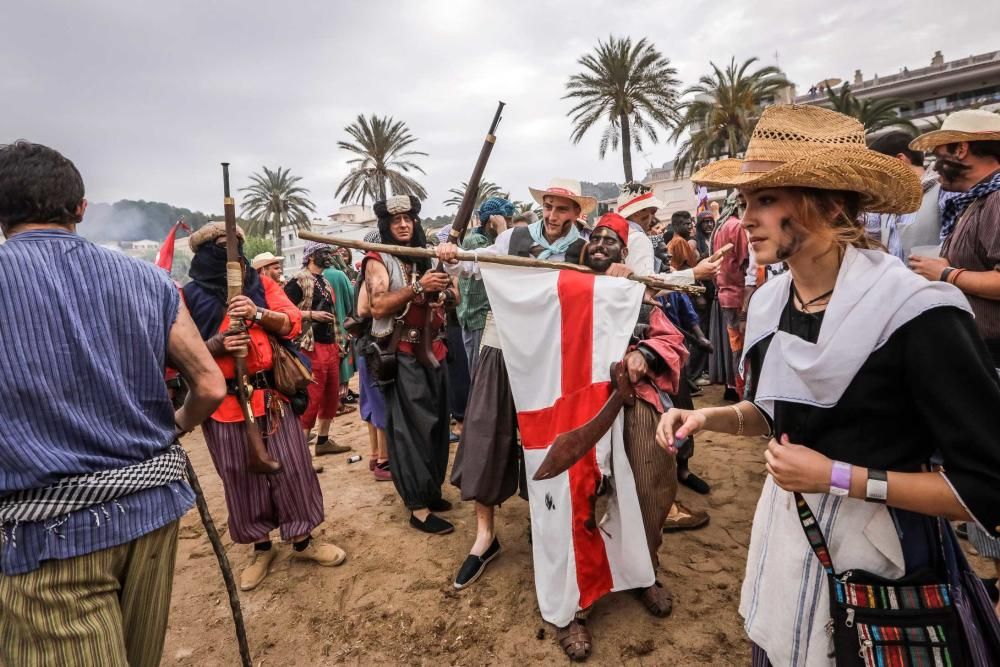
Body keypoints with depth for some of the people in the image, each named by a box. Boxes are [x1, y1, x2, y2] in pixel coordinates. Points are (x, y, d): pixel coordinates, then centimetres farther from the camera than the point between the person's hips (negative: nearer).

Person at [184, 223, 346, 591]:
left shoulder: (262, 284, 7)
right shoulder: (190, 296, 2)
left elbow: (292, 323, -2)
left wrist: (258, 313, -20)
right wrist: (217, 344, -19)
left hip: (271, 392, 1)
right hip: (225, 401, -1)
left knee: (291, 466, 6)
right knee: (241, 476, 9)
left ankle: (302, 539, 24)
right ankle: (261, 547, 27)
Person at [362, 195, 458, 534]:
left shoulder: (428, 256, 14)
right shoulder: (378, 261, -3)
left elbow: (454, 298, 14)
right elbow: (378, 306, -18)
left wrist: (445, 288, -8)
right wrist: (418, 286, -23)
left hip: (434, 351, 6)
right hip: (403, 356, -6)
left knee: (436, 424, 13)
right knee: (412, 428, -5)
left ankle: (429, 491, 29)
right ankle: (419, 508, 3)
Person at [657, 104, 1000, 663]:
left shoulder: (918, 316, -24)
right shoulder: (769, 301, -4)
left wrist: (837, 477, -23)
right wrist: (710, 417, -6)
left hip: (879, 559, -6)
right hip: (786, 534, 6)